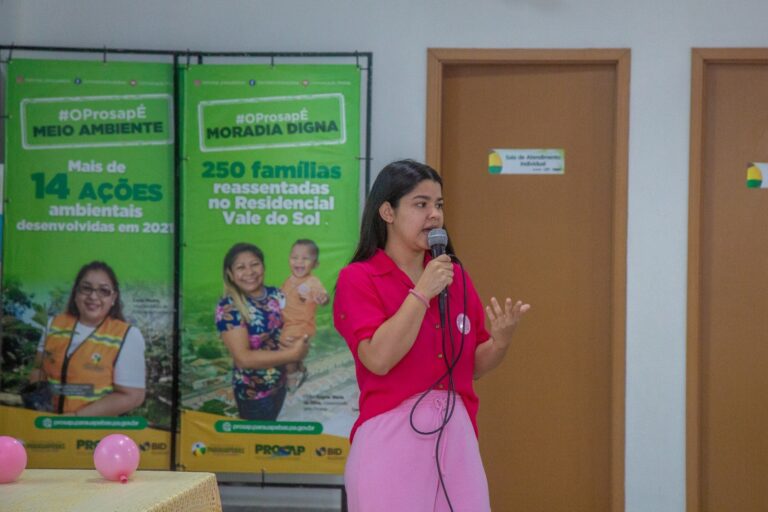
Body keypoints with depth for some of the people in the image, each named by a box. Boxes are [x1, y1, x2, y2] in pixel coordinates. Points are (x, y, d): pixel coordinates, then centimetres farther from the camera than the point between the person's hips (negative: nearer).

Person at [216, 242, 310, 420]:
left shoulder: (276, 295, -3)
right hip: (253, 391, -6)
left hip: (279, 384, 6)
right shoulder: (228, 308, -21)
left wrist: (296, 343, -17)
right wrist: (293, 353, -27)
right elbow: (243, 358, -27)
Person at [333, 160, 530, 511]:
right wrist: (422, 293, -14)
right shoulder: (358, 278, -3)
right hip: (391, 438, -4)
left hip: (455, 435, 5)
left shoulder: (457, 278, 11)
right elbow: (379, 359, -17)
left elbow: (475, 366, 15)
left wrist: (501, 340, -6)